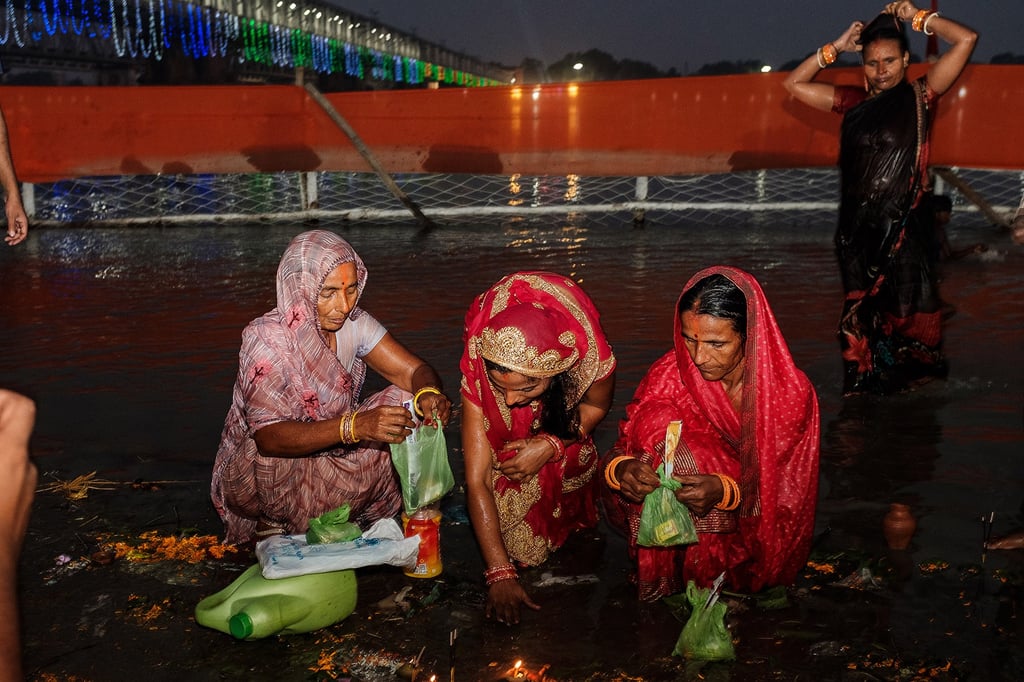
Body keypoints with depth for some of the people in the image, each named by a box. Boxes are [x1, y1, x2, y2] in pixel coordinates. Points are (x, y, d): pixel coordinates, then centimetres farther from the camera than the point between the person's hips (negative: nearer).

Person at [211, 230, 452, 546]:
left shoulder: (353, 323, -8)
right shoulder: (266, 339, -26)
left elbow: (415, 371, -8)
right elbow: (269, 437, -33)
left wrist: (429, 393, -34)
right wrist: (354, 426, -46)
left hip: (330, 455, 5)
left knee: (407, 404, -11)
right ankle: (276, 526, -6)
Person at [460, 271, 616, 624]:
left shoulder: (593, 360, -39)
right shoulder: (477, 375, -38)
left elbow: (597, 406, -12)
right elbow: (476, 482, -34)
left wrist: (550, 446, -30)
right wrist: (500, 574, -38)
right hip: (508, 436, -2)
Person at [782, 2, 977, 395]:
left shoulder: (919, 96, 1)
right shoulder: (855, 102, 10)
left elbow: (966, 40, -7)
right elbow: (794, 85, 11)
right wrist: (836, 47, 6)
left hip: (902, 226, -3)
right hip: (857, 226, 3)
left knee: (905, 310, -2)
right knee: (860, 312, 8)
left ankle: (908, 379, 11)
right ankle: (866, 381, 18)